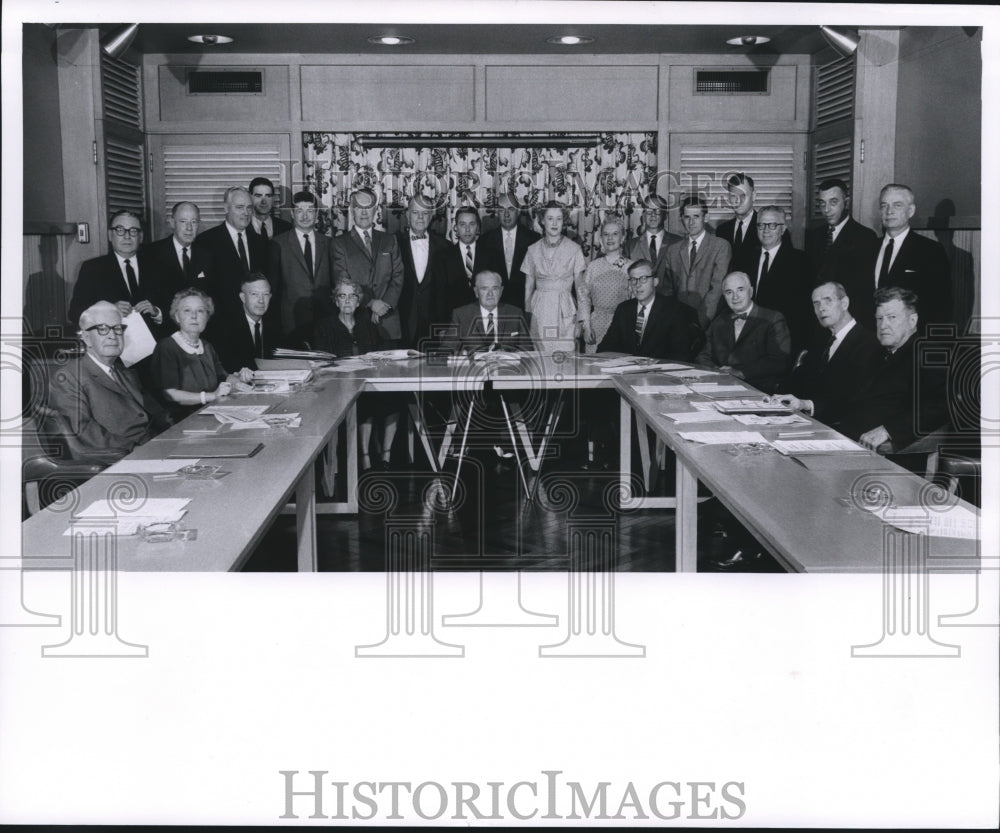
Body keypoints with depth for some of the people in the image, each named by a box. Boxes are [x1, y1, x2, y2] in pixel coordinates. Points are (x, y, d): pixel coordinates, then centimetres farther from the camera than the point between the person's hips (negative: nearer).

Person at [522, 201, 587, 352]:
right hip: (539, 310, 1)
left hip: (564, 312, -1)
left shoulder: (574, 249, 1)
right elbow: (528, 288, 10)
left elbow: (580, 287, 4)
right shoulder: (533, 250, 6)